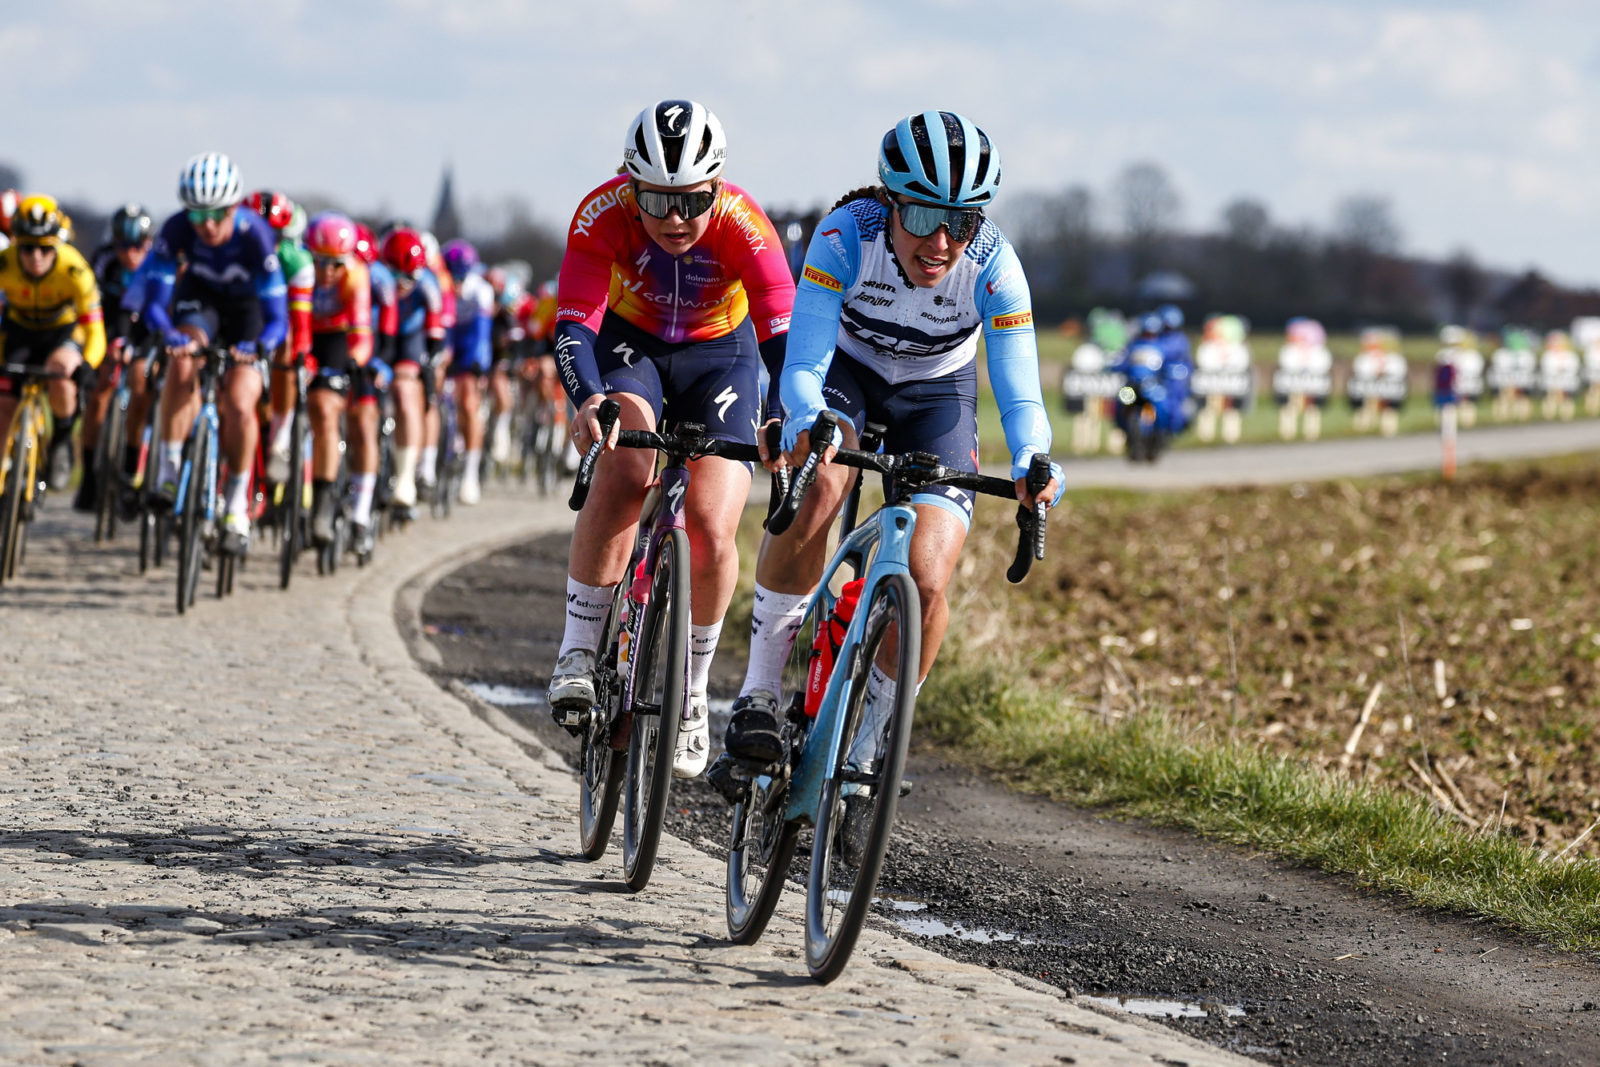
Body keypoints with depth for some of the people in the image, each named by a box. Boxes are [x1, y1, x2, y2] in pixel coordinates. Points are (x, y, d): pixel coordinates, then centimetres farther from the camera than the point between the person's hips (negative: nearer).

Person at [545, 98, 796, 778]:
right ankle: (578, 655, -20)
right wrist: (587, 400, -53)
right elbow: (575, 322, -33)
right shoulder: (603, 214, -28)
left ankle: (691, 694, 7)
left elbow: (783, 334, -35)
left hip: (719, 355, 0)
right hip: (630, 345, 0)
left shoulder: (742, 225, -30)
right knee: (623, 475, -30)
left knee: (711, 531, -15)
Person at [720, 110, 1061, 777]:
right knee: (818, 488, -34)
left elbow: (1020, 395, -31)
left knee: (925, 585, -16)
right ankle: (759, 692, -20)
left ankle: (864, 747, 8)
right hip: (843, 367, -1)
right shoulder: (847, 236, -33)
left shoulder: (993, 266, -30)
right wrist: (811, 423, -57)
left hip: (936, 392, 1)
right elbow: (803, 366, -34)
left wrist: (1031, 463, -53)